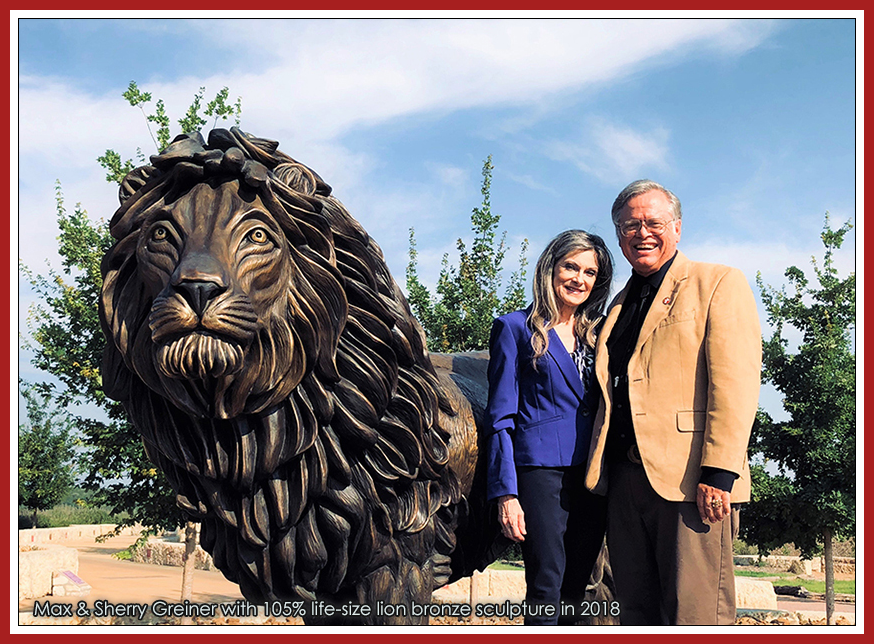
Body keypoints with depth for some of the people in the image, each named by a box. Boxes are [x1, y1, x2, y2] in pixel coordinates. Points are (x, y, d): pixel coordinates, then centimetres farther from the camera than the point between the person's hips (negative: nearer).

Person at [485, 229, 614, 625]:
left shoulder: (595, 333, 17)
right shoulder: (516, 328, 3)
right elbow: (501, 418, -1)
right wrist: (506, 493, -9)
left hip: (593, 474, 5)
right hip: (541, 470, -5)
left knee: (576, 591, 7)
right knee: (547, 588, -9)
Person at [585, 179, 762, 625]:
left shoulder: (718, 283, 1)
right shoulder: (621, 303, 22)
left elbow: (735, 385, -10)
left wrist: (718, 474, -18)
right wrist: (601, 468, 13)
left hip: (689, 479, -6)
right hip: (625, 479, 7)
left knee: (695, 617, -7)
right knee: (636, 613, 10)